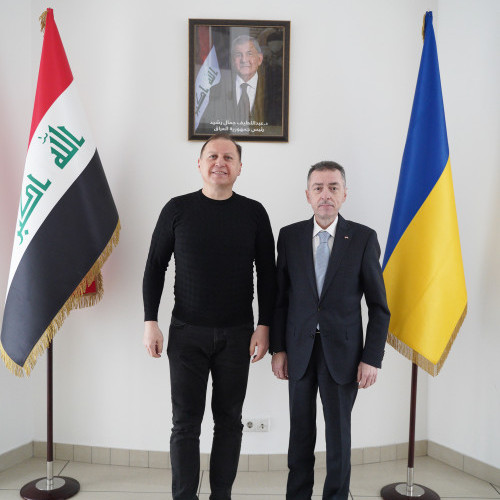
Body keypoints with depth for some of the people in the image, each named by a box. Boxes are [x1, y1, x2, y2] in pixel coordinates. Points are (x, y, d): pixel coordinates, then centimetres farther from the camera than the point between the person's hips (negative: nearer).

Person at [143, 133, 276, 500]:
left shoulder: (253, 213, 2)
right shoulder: (178, 209, 1)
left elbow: (267, 273, 4)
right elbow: (155, 267, 4)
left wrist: (264, 325, -2)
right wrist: (150, 321, -2)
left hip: (237, 334, 1)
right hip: (187, 332, 0)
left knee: (229, 420, 10)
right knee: (186, 422, 5)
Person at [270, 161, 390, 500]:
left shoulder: (363, 238, -5)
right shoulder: (289, 236, 1)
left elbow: (379, 305, -3)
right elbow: (280, 297, 4)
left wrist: (372, 358, -8)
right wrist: (278, 348, 1)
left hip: (342, 352, -1)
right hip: (299, 349, 2)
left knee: (339, 433, 11)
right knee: (301, 431, 15)